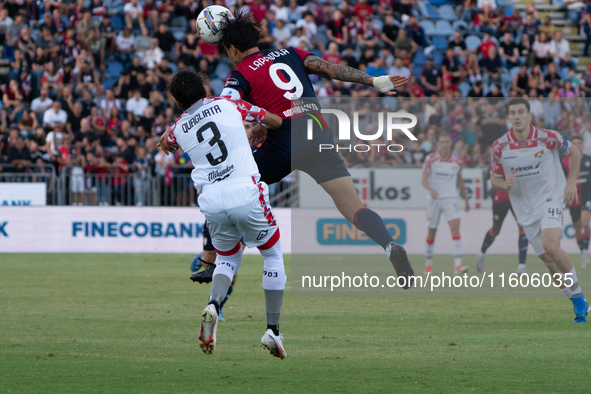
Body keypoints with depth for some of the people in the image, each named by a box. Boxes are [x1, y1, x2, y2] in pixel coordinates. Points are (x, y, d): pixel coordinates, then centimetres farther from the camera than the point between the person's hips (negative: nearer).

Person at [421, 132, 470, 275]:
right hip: (435, 199, -1)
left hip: (450, 199, 1)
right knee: (432, 232, 8)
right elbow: (424, 179, -7)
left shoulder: (457, 160, 3)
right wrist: (430, 189, -29)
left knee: (455, 228, -17)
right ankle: (428, 263, 29)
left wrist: (466, 199, 23)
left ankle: (458, 265, -23)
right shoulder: (431, 159, -4)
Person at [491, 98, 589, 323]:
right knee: (548, 260, 4)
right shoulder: (500, 147, -6)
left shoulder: (548, 138, -11)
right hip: (525, 209, 4)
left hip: (551, 199, -4)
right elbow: (494, 180, 6)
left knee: (551, 246, -27)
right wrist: (505, 184, -17)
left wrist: (571, 183, -3)